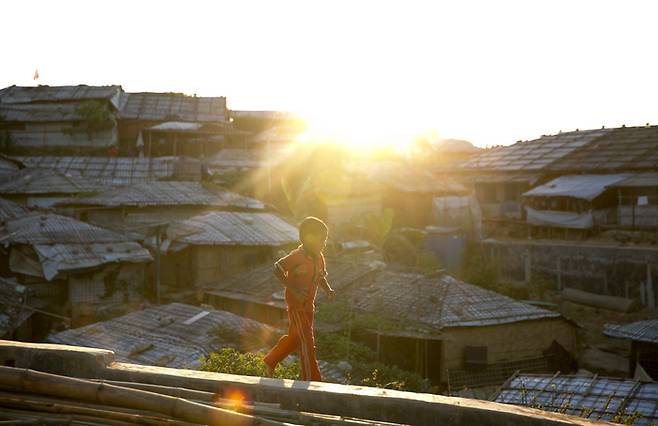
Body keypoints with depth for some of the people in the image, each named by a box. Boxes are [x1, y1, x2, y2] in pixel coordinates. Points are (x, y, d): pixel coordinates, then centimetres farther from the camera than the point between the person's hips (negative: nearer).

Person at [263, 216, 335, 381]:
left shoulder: (319, 257, 4)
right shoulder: (297, 256, -20)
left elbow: (321, 277, 17)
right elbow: (278, 269, -20)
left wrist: (328, 290, -3)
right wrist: (293, 288, -27)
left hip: (309, 305, 8)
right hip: (296, 305, -8)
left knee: (295, 337, 20)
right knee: (307, 342, -7)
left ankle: (271, 361, 40)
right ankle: (311, 380, 0)